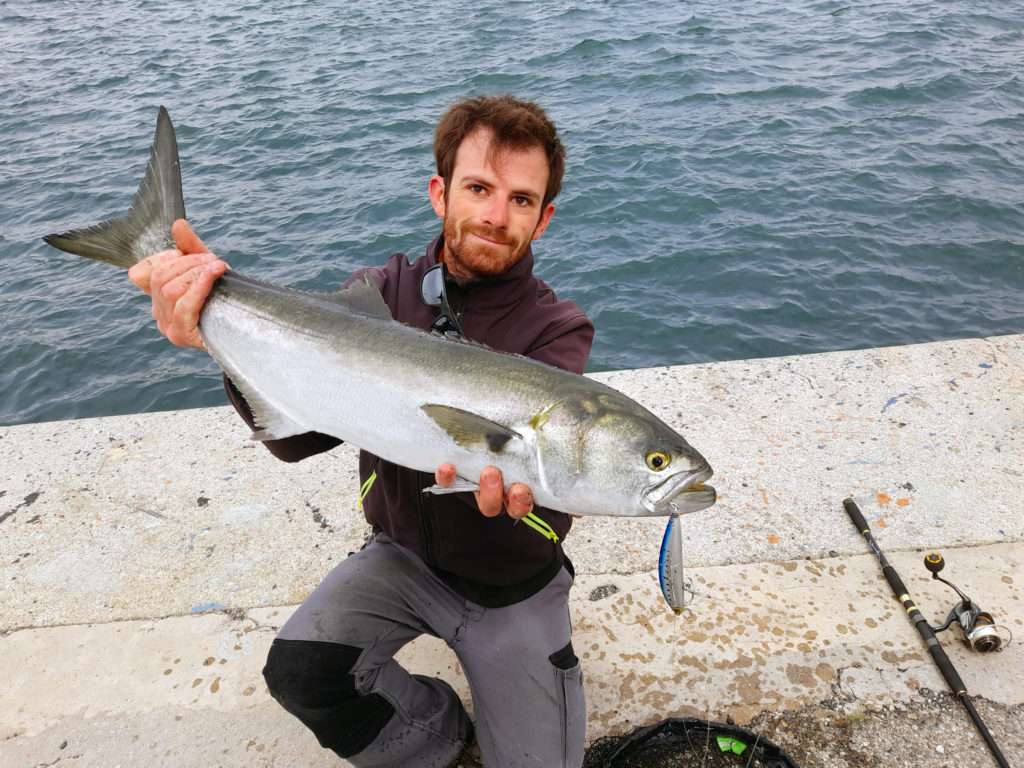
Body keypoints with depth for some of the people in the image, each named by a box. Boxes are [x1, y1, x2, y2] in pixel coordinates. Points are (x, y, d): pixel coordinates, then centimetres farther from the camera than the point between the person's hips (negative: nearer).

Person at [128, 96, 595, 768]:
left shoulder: (557, 330, -15)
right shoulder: (382, 293, -10)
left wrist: (512, 481, -57)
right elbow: (299, 435, -22)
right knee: (299, 669, -21)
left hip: (509, 584, -1)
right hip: (406, 553, 2)